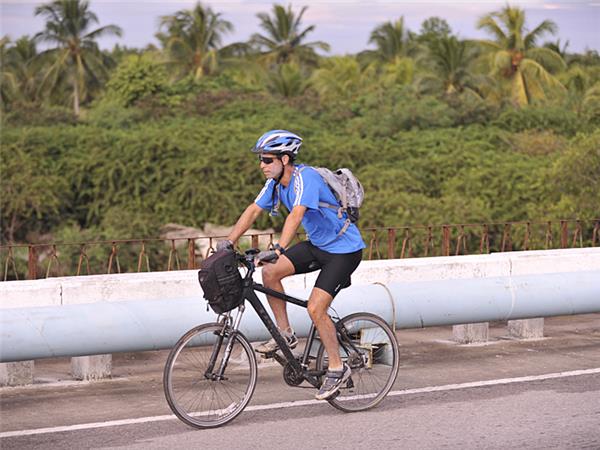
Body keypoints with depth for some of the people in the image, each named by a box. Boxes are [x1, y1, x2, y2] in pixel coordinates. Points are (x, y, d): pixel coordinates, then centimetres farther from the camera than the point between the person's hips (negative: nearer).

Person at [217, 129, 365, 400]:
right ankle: (285, 334, 6)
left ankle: (337, 369, 0)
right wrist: (228, 241, -10)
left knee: (315, 308, -16)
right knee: (269, 271, -7)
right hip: (317, 245, 8)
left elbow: (296, 215, -41)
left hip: (344, 249, -8)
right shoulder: (276, 182, -1)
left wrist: (278, 250, -52)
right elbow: (253, 210, 1)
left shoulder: (305, 177, -27)